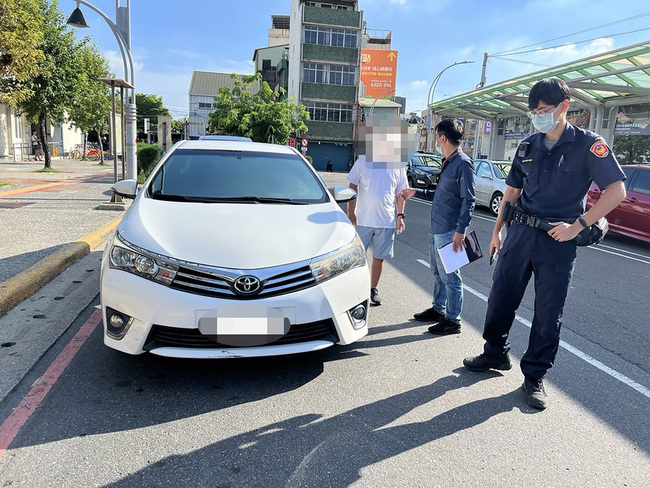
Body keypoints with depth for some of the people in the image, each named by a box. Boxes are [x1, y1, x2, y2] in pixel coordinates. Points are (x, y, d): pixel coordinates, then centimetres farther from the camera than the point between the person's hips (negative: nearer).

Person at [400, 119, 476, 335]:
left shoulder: (463, 163, -15)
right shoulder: (448, 162, 14)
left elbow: (469, 200, -18)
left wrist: (460, 231, -22)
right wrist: (415, 193, 33)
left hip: (449, 231, -10)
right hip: (436, 229, 10)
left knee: (450, 276, -1)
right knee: (438, 273, 18)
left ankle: (453, 320, 9)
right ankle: (438, 309, 32)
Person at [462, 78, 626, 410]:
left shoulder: (588, 145, -5)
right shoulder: (528, 146, 9)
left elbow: (616, 190, -9)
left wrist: (578, 225, -16)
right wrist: (497, 230, 13)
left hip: (558, 241, -4)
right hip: (521, 233, 4)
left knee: (549, 313, 3)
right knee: (500, 298, 8)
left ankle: (534, 376, 19)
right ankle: (496, 354, 30)